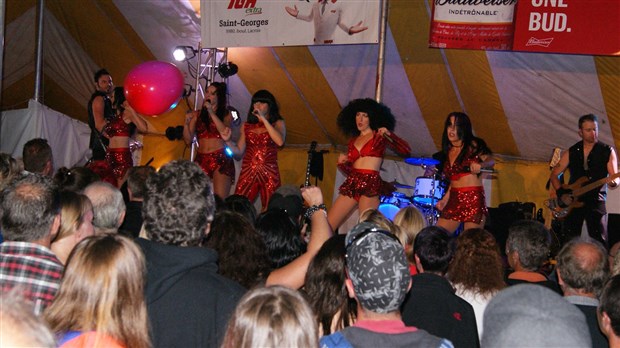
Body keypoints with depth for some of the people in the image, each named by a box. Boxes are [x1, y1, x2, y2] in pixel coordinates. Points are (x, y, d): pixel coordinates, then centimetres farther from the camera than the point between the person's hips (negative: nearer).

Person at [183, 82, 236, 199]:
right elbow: (188, 140, 8)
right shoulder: (197, 115, 13)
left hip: (221, 159, -2)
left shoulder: (226, 114, 11)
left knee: (221, 200, -13)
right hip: (201, 159, 2)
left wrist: (212, 113, -8)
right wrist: (187, 122, -6)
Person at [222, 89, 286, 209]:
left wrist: (263, 118, -11)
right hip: (248, 172, 2)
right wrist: (227, 141, -2)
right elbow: (239, 153, 16)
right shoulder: (247, 126, 16)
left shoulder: (278, 123, 8)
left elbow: (280, 141, -14)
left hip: (269, 173, -2)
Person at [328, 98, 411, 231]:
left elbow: (406, 150, -5)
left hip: (370, 185, -6)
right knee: (327, 226, -3)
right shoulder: (353, 141, 21)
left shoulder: (379, 135, 7)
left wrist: (389, 134, -16)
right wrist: (342, 163, 1)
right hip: (351, 185, 6)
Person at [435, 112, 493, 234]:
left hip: (474, 200, -6)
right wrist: (445, 199, 16)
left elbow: (490, 160, -17)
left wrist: (479, 165, -38)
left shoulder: (473, 145, -1)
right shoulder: (448, 151, 16)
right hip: (454, 201, 6)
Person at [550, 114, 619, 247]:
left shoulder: (607, 151, 3)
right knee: (568, 242, 1)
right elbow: (554, 174, 13)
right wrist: (561, 193, -3)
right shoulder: (571, 152, 9)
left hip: (596, 201, -2)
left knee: (599, 242, -8)